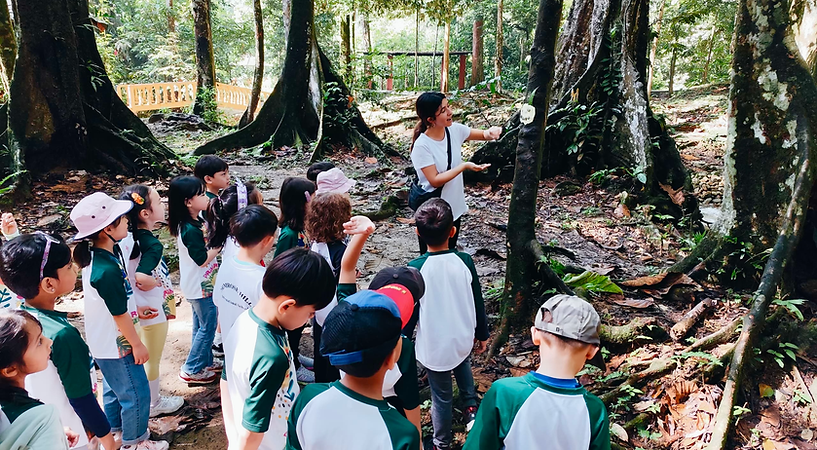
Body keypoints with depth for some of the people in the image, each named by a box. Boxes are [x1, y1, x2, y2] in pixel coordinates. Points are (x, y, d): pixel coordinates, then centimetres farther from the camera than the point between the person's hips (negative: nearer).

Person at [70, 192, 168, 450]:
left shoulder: (97, 254, -5)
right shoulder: (107, 270, -34)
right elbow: (120, 315, -24)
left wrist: (135, 310, 18)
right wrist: (137, 345, -13)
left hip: (105, 342, 9)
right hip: (117, 344, -9)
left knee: (114, 387, 28)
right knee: (136, 394, 9)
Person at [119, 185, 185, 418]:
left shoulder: (129, 238, -4)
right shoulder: (153, 245, -28)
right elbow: (142, 278, -38)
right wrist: (157, 282, -20)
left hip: (140, 309, 8)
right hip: (153, 310, -8)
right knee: (153, 360, 12)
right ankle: (154, 403, 31)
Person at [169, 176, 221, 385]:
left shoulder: (194, 223, 1)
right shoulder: (190, 230, -27)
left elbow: (204, 247, 13)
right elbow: (203, 259, -25)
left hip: (198, 285, 9)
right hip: (201, 287, -9)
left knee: (201, 325, 20)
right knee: (208, 327, 3)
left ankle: (205, 361, 35)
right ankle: (191, 370, 14)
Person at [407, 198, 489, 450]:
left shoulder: (416, 269, -22)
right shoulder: (465, 262, -15)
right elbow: (478, 304, -4)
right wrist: (482, 335, 13)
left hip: (433, 347, -2)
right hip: (463, 340, 2)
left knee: (441, 397, 17)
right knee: (462, 365, 37)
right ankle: (470, 407, 27)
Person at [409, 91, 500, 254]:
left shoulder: (454, 130, -8)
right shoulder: (422, 145, -24)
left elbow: (483, 135, 4)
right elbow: (435, 180, -25)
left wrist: (490, 132, -20)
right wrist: (464, 166, -30)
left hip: (454, 204, 6)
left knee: (450, 253, 23)